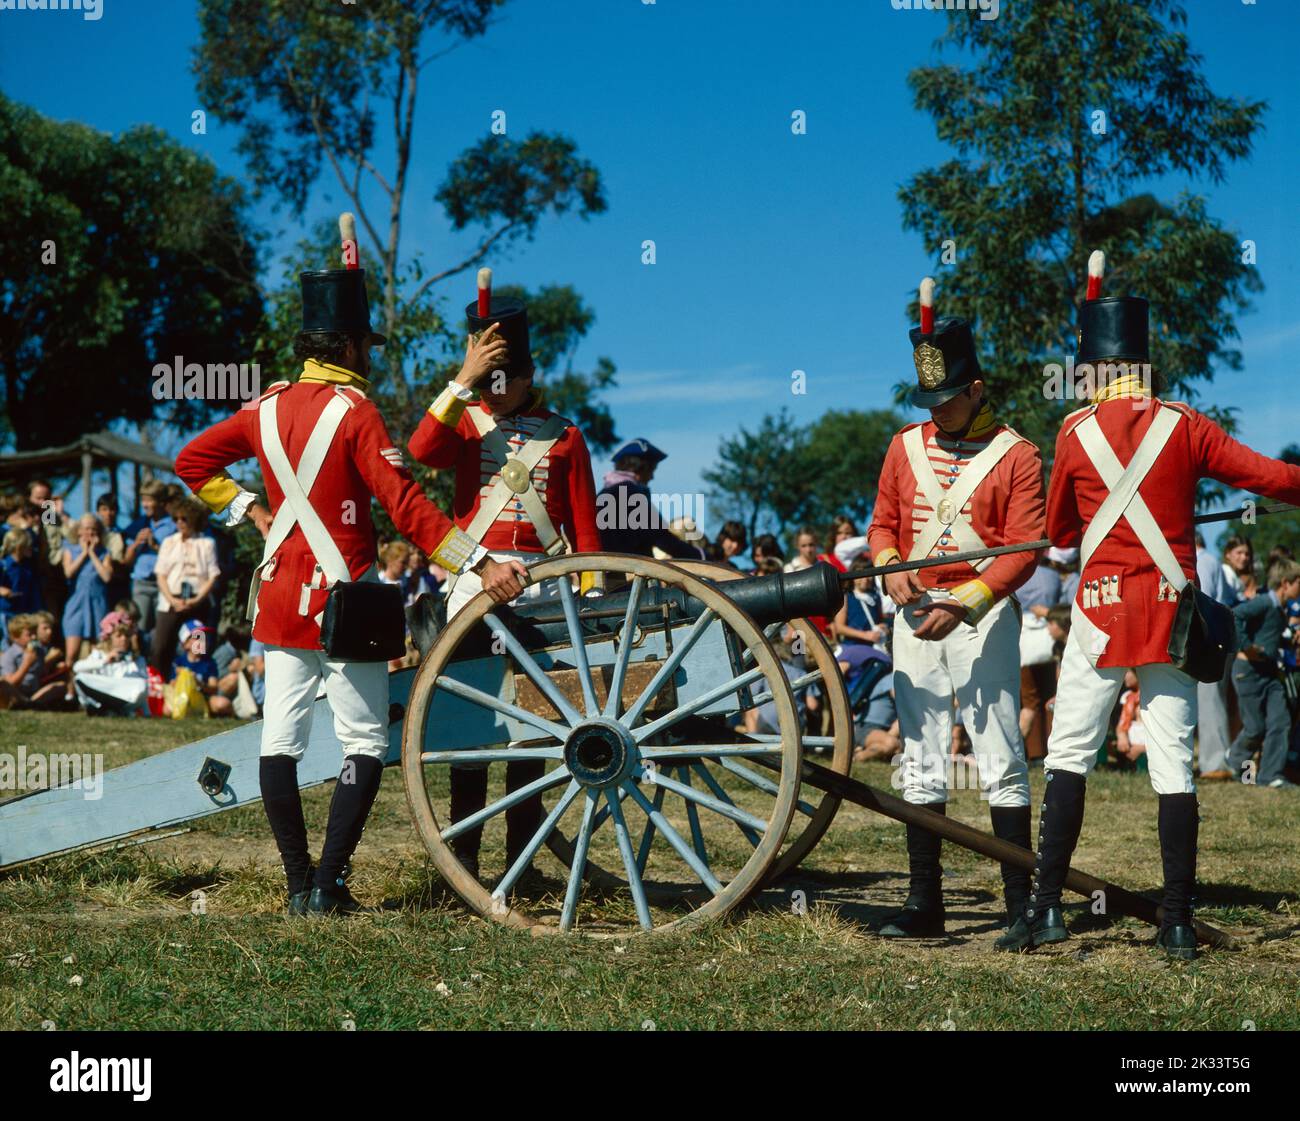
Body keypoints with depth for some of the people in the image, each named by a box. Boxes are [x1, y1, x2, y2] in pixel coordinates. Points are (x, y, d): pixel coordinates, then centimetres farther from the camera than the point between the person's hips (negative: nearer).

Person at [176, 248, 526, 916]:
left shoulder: (269, 408, 7)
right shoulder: (354, 411, -11)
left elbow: (191, 461, 15)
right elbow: (405, 505, -19)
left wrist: (251, 511, 13)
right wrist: (480, 563, -20)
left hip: (280, 596, 7)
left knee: (280, 740, 8)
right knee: (366, 743, 1)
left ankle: (299, 885, 10)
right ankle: (328, 886, -6)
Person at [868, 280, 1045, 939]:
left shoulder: (1015, 456, -3)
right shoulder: (905, 447, 11)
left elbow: (1023, 550, -9)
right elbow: (883, 525, 15)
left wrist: (962, 605, -20)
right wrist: (892, 570, -7)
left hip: (982, 614, -5)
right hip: (915, 613, 5)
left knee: (1001, 759, -4)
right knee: (921, 760, 6)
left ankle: (1020, 902, 1)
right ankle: (924, 903, 10)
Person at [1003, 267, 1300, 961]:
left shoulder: (1075, 432, 0)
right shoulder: (1186, 427, 1)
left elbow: (1057, 532, 11)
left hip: (1102, 609, -1)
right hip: (1172, 611, 2)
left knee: (1068, 754, 4)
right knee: (1174, 766, 3)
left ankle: (1046, 908, -3)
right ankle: (1178, 924, 4)